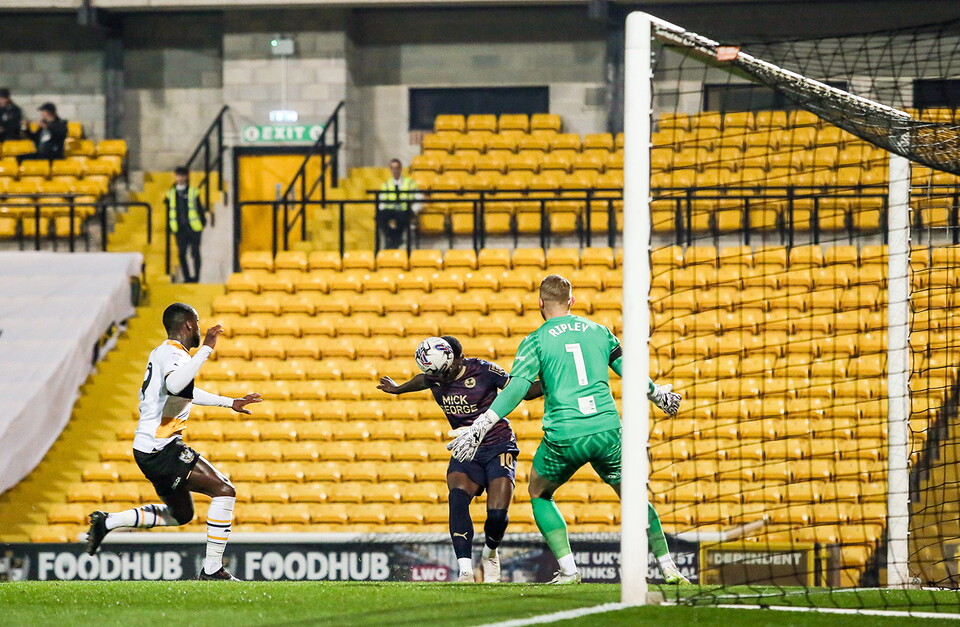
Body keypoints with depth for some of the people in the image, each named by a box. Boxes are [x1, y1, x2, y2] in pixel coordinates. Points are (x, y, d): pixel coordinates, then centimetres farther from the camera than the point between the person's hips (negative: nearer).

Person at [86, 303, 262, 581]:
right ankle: (212, 569, -12)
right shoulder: (173, 354, -14)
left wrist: (230, 402, 40)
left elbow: (184, 391, 36)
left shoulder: (163, 352, 18)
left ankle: (106, 522, 21)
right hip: (161, 448, -10)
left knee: (181, 514, 23)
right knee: (224, 491, -12)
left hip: (150, 450, 10)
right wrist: (206, 349, -33)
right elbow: (174, 384, -38)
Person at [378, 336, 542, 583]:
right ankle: (465, 570, -35)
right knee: (458, 495, -28)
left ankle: (490, 553, 20)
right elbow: (423, 380, 27)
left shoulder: (483, 371, -14)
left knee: (497, 513, -18)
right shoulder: (434, 378, -1)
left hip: (498, 448, -3)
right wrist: (398, 389, 45)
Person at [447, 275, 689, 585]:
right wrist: (660, 396, 39)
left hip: (563, 436, -2)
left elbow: (516, 389, -8)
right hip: (607, 430, 2)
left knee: (539, 494, 21)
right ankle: (668, 567, 14)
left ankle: (568, 570, 9)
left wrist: (479, 427, -9)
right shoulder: (599, 332, 13)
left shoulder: (535, 341, 3)